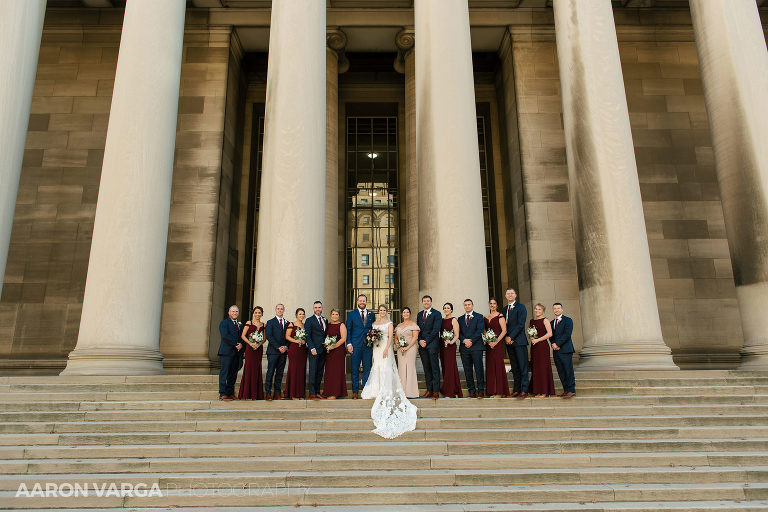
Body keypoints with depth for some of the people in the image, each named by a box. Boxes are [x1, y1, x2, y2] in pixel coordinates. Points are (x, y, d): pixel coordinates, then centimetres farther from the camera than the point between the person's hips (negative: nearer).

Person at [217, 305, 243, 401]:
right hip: (226, 352, -6)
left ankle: (231, 393, 12)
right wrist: (236, 344, -14)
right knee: (224, 373, -4)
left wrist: (241, 344, -6)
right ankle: (222, 394, -1)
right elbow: (225, 336, -14)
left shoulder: (240, 324, 19)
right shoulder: (224, 323, -1)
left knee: (233, 374, 7)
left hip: (236, 353, 6)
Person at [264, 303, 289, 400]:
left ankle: (277, 393, 7)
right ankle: (268, 393, -2)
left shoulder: (287, 323, 14)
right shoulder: (270, 322, 3)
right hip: (273, 351, -4)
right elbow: (268, 336, -7)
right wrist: (278, 347, -13)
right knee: (270, 372, -5)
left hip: (283, 351, 4)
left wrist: (286, 346, -6)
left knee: (280, 373, 4)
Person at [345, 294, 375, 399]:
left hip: (368, 346, 2)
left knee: (367, 369, 3)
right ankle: (355, 391, 9)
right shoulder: (351, 314, 6)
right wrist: (349, 344, -6)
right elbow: (348, 330, 3)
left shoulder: (371, 314, 12)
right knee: (355, 370, 2)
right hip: (355, 346, -1)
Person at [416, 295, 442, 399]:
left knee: (435, 368, -4)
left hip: (432, 344, -5)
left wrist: (426, 341, -12)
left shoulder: (436, 314, -1)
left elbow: (435, 330, -9)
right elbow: (418, 329, 15)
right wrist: (420, 340, -2)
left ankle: (436, 391, -2)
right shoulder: (419, 314, 17)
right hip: (422, 344, 5)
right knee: (426, 369, 7)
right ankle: (429, 390, 11)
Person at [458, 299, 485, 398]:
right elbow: (458, 332, 10)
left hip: (476, 346, -4)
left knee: (478, 369, -4)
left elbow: (479, 331, -5)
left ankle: (480, 391, -1)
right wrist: (464, 340, -9)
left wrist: (471, 341, -13)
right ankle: (471, 391, 9)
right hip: (464, 348, 4)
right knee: (467, 370, 4)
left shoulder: (479, 317, 6)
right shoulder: (460, 319, 18)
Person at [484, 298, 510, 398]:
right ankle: (492, 391, 10)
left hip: (498, 343, -6)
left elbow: (504, 331, -10)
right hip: (489, 344, 6)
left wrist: (496, 342, -15)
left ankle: (500, 392, -1)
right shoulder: (486, 317, 15)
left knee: (498, 365, -6)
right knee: (490, 366, 5)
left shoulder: (500, 316, -4)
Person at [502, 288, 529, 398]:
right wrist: (506, 337, 0)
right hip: (508, 341, 6)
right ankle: (516, 389, 11)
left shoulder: (521, 307, -2)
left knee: (523, 366, -5)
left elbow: (520, 324, -10)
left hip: (519, 341, -6)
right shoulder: (504, 309, 18)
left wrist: (511, 337, -12)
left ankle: (524, 390, -5)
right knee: (514, 367, 8)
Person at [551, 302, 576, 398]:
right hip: (556, 351, 6)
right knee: (561, 372, 7)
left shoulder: (568, 320, -1)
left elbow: (567, 335, -11)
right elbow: (551, 335, 15)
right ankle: (566, 390, 13)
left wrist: (557, 344, -14)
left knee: (568, 371, -5)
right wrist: (553, 344, -5)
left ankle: (571, 391, -2)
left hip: (565, 350, -6)